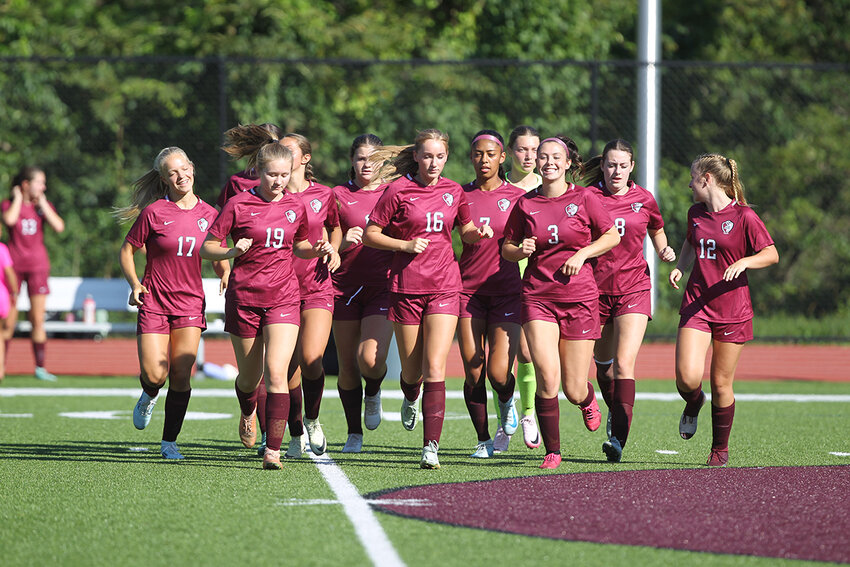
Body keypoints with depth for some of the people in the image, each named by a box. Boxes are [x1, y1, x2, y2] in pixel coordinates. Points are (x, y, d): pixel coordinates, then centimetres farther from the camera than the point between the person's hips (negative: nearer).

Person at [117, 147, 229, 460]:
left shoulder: (208, 214, 5)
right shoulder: (153, 212, -5)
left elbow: (218, 257, 18)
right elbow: (127, 250, 4)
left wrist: (225, 274, -3)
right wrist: (134, 283, -9)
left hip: (190, 303, 2)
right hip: (154, 302, -2)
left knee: (181, 377, -5)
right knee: (155, 375, -11)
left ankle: (169, 441, 9)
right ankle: (149, 397, 27)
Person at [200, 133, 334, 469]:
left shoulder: (295, 208, 5)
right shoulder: (238, 205, -5)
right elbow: (206, 248, -1)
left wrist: (317, 250, 2)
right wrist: (233, 251, -21)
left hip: (283, 299, 1)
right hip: (244, 299, -1)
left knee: (276, 373, -15)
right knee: (250, 376, 11)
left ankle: (273, 451, -14)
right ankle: (248, 413, 48)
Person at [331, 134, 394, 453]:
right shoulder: (338, 196, 5)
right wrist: (343, 243, -14)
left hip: (382, 286, -1)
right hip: (345, 286, 1)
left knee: (371, 360, -17)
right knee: (347, 365, 3)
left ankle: (373, 392, 19)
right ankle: (354, 433, 18)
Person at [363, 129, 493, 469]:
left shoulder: (453, 192, 6)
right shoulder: (398, 191, -4)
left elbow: (465, 231, 21)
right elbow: (370, 235, 0)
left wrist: (479, 233, -1)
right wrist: (406, 245, -13)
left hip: (444, 287, 1)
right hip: (406, 288, -1)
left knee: (435, 368, -12)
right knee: (412, 370, 8)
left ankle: (431, 447, -15)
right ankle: (410, 398, 46)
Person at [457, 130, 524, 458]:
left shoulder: (517, 197, 2)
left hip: (506, 292, -1)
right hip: (468, 291, 1)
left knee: (499, 373, -11)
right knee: (473, 373, -1)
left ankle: (507, 405, 24)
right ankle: (483, 440, 16)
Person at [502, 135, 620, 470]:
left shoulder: (583, 199, 0)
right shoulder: (525, 204, 5)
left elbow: (612, 236, 6)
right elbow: (506, 248, 14)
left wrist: (582, 253, -8)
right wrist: (521, 251, -8)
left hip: (579, 297, -1)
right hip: (537, 297, 1)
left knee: (573, 391, 1)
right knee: (547, 375, -17)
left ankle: (587, 399, 41)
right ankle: (552, 451, -3)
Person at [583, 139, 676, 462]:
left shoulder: (644, 200, 4)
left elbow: (657, 230, 21)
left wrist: (665, 252, 2)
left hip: (634, 288, -1)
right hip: (596, 288, 1)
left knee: (624, 363, -15)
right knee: (603, 363, 13)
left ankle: (618, 438, -20)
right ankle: (614, 412, 42)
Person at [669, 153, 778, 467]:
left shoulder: (743, 216, -7)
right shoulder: (696, 213, 9)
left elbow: (772, 254, -5)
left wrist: (744, 262, -22)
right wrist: (680, 267, 11)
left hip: (732, 308, -3)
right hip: (696, 305, 3)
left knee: (721, 384, 3)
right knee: (688, 377, -15)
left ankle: (720, 449, 21)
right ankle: (693, 405, 21)